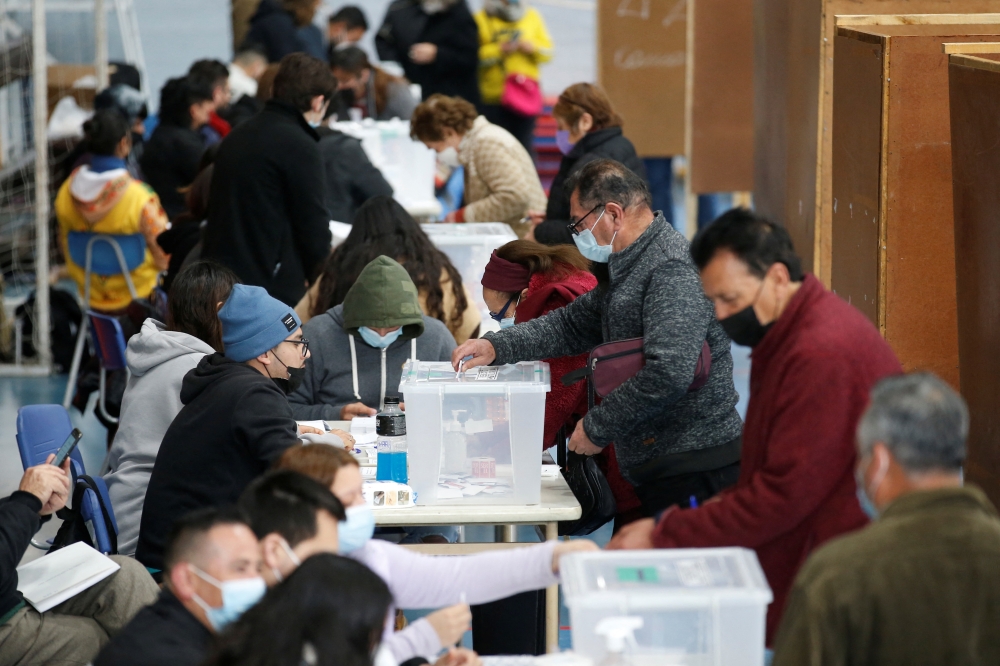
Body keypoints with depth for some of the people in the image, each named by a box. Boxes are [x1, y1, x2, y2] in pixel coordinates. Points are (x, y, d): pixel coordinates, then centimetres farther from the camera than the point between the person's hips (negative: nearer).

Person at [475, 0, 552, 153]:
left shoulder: (532, 16, 11)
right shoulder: (481, 19, -1)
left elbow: (547, 51, 12)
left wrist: (533, 47, -8)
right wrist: (498, 50, -17)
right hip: (492, 95, -3)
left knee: (524, 146, 4)